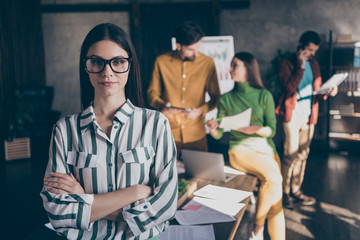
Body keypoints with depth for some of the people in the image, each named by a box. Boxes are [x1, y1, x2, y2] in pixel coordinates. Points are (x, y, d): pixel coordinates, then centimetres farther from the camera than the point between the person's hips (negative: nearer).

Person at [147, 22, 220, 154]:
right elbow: (152, 93, 5)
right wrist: (162, 106, -16)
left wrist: (201, 110, -14)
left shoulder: (207, 63, -1)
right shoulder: (161, 61, -3)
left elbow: (216, 97, 5)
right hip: (168, 134, -1)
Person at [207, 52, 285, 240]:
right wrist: (213, 129, -17)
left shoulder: (264, 96, 7)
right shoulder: (226, 99, 9)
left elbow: (271, 130, 4)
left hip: (265, 148, 2)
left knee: (276, 205, -11)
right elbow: (219, 133, 6)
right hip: (240, 149, -2)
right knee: (273, 178, -28)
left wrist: (256, 129, -16)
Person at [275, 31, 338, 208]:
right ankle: (285, 192, 8)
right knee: (290, 155, -5)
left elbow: (317, 90, 18)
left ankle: (296, 190, 22)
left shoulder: (314, 65, 14)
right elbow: (289, 88, -19)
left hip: (309, 114, 6)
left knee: (303, 154, 11)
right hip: (292, 114, -6)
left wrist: (329, 91, -3)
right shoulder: (286, 64, -6)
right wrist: (300, 67, -18)